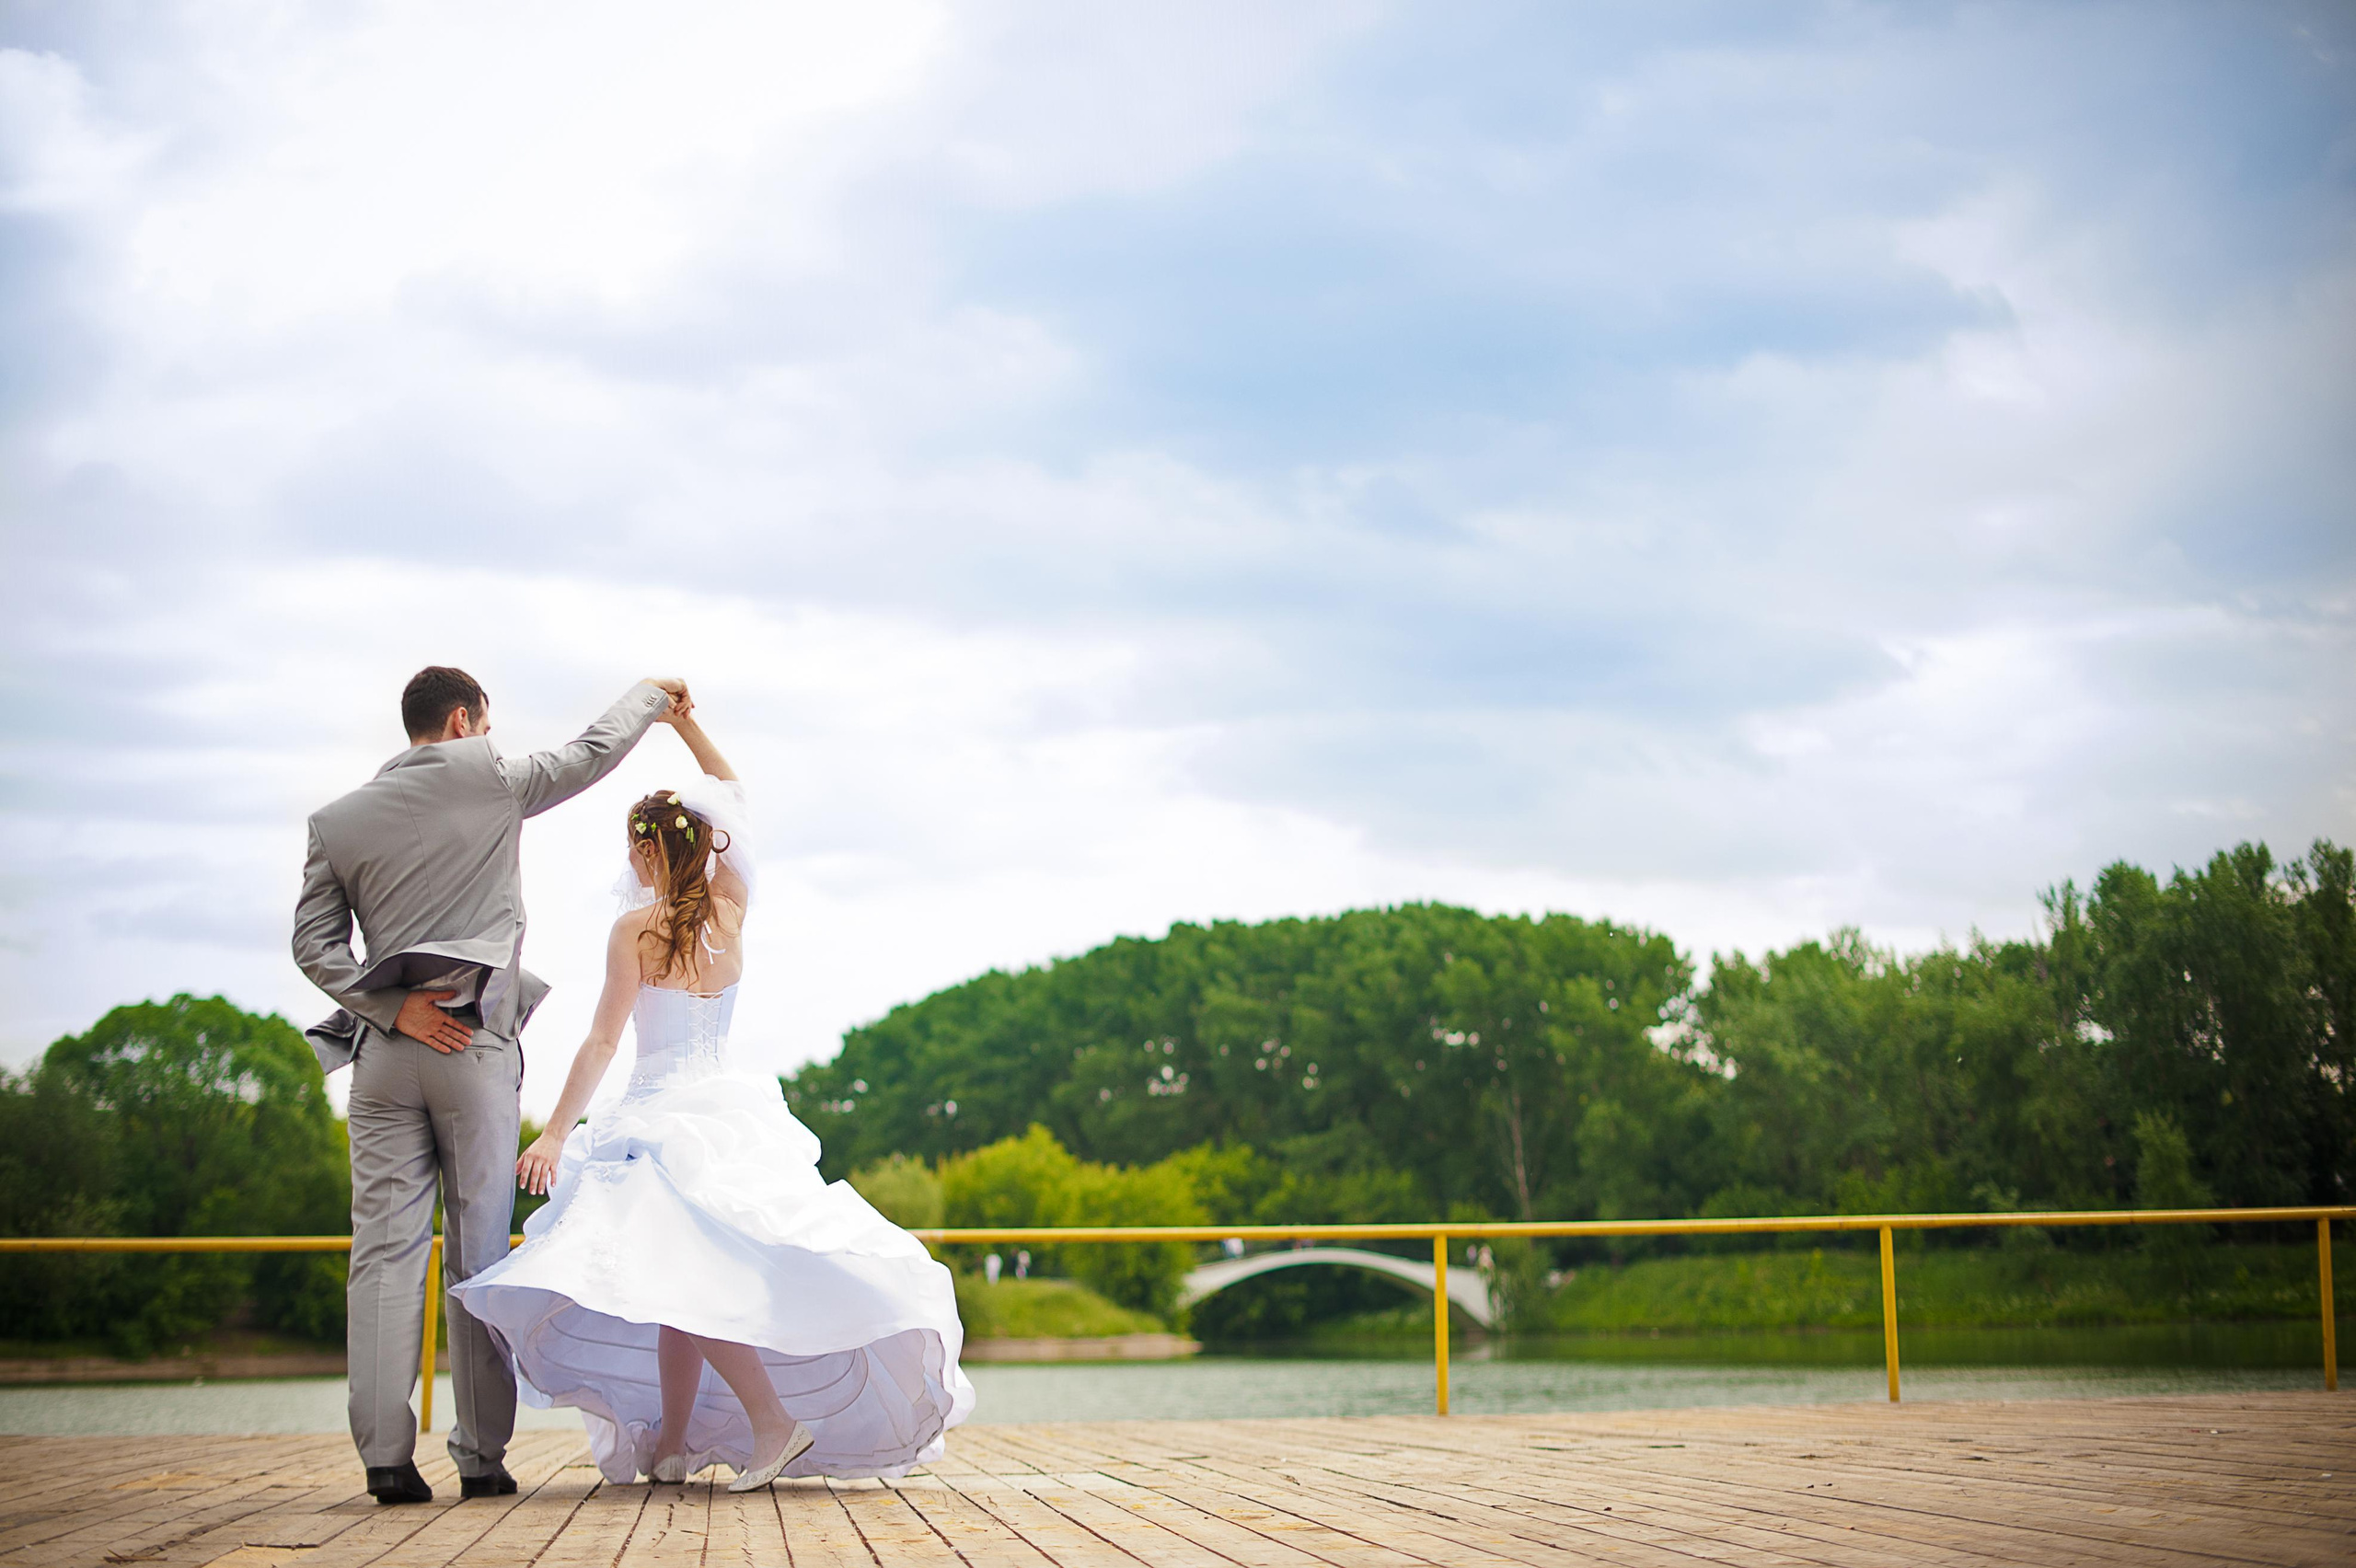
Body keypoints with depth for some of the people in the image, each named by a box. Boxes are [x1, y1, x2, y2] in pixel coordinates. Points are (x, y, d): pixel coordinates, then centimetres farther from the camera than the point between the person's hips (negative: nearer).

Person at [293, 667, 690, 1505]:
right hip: (476, 1048, -2)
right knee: (478, 1256, 2)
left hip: (386, 1054, 2)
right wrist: (649, 696, 30)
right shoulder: (490, 781, 0)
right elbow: (590, 754, 14)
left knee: (385, 1253, 0)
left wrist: (391, 1007, -2)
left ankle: (385, 1456, -6)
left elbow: (315, 945, 3)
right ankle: (482, 1457, 3)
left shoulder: (338, 821, 9)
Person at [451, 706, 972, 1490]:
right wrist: (687, 724, 21)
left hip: (669, 1113, -7)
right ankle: (671, 1442, 16)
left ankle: (772, 1418, -24)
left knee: (680, 1275, -11)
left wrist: (554, 1133, -10)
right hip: (730, 1097, 7)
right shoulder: (730, 911, 4)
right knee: (679, 1281, 13)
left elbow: (603, 1042, -12)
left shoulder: (638, 929, -10)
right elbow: (733, 796, 18)